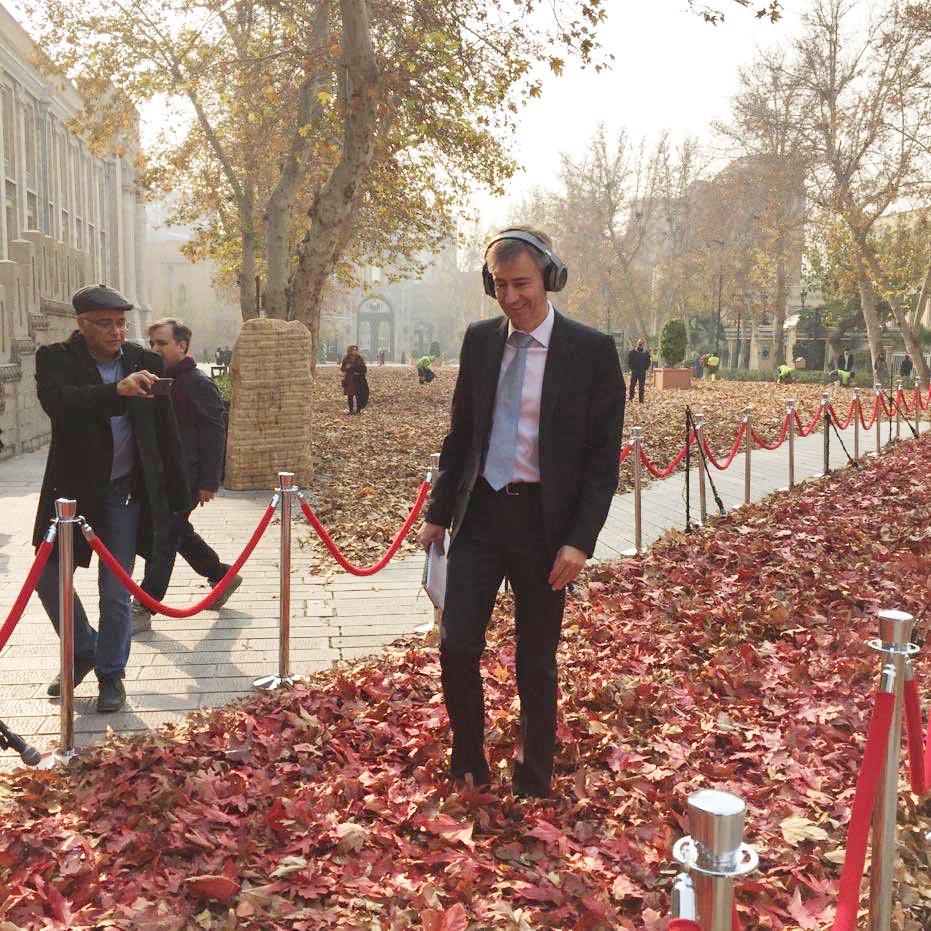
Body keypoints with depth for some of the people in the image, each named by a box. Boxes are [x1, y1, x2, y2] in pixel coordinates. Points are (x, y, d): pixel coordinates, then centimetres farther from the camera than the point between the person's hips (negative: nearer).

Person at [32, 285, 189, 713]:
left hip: (125, 492, 0)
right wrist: (118, 390, -45)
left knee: (115, 593, 5)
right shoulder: (55, 358, -8)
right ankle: (84, 650, 33)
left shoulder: (145, 362, -2)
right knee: (48, 578, 9)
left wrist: (178, 493, 2)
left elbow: (166, 431, 3)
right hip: (72, 488, 0)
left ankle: (111, 674, 22)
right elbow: (58, 402, -30)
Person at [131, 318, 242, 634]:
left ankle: (143, 610, 0)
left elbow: (215, 433, -15)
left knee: (163, 539, -6)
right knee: (179, 532, 18)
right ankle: (221, 576, 36)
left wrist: (209, 482, -17)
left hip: (186, 475, -9)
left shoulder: (199, 384, -13)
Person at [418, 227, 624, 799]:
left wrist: (580, 540, -14)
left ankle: (534, 786, 27)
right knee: (457, 646, 0)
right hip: (479, 514, 3)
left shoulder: (591, 350, -8)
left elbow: (603, 457, -8)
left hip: (545, 521, -3)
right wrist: (439, 512, 12)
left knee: (537, 663, 9)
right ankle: (469, 766, 23)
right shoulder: (479, 340, 5)